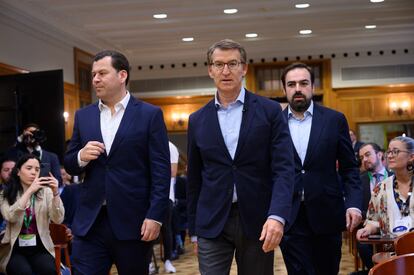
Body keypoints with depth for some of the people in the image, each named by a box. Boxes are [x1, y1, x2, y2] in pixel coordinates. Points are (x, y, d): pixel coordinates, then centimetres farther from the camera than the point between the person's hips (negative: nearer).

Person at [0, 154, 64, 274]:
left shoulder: (46, 192, 6)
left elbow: (58, 219, -7)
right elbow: (10, 217, -16)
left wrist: (55, 193, -20)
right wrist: (30, 191, -22)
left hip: (40, 249, 1)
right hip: (14, 250, -1)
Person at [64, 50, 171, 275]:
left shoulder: (149, 114, -1)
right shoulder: (83, 116, 11)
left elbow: (161, 170, -5)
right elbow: (69, 166, 14)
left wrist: (155, 216, -12)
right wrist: (81, 157, -9)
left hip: (133, 221, -3)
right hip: (90, 221, 3)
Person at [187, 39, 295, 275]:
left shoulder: (269, 111, 0)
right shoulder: (198, 120, 8)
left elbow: (284, 169, -7)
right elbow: (194, 179, 13)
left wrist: (277, 216, -21)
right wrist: (194, 230, 13)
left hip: (258, 220, -1)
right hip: (212, 222, 1)